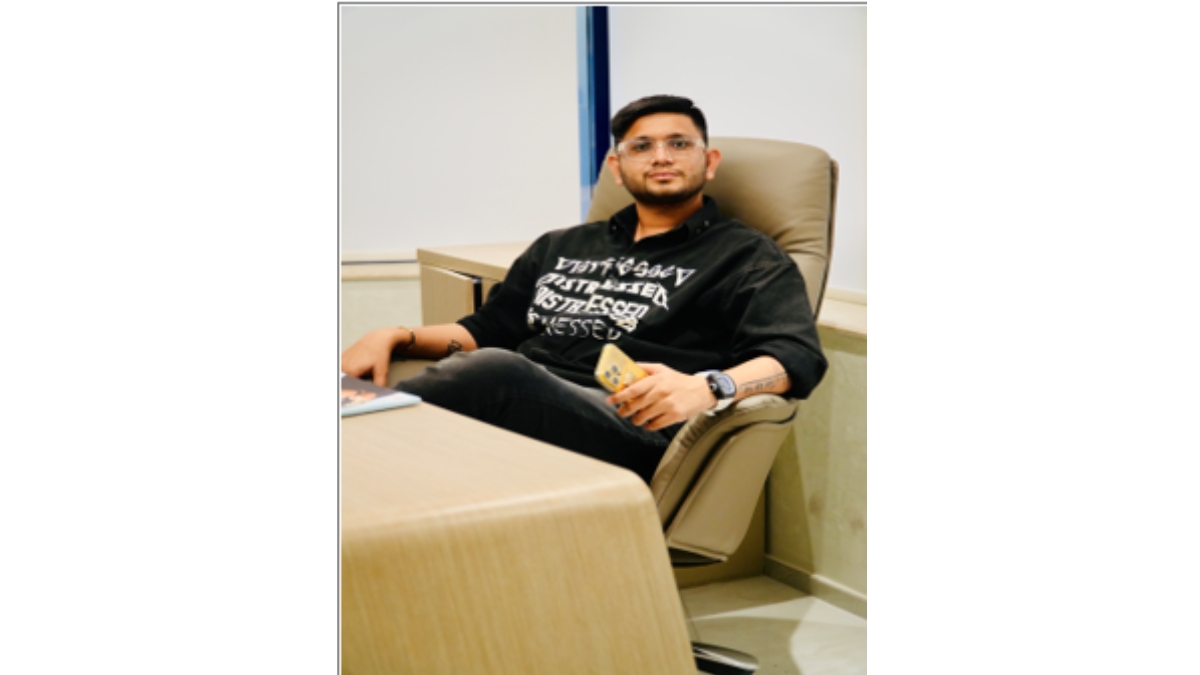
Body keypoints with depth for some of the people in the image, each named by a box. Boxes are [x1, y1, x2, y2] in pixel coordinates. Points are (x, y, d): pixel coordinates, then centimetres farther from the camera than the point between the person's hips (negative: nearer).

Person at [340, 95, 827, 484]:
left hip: (631, 426, -5)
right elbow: (486, 330, 34)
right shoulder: (561, 248, 33)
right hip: (516, 408, 6)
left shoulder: (744, 255, 15)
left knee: (497, 371, -37)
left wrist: (706, 387, -24)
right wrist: (395, 338, 13)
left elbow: (798, 356, -1)